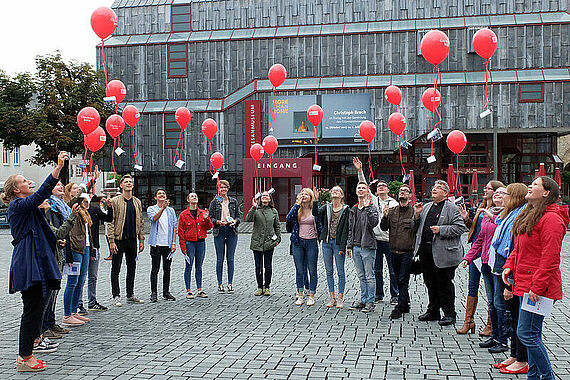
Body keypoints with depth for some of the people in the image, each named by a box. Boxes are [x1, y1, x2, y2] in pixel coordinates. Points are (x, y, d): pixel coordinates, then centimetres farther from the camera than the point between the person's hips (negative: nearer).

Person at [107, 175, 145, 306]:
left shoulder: (137, 202, 11)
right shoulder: (114, 201, -4)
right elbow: (110, 222, -8)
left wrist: (141, 240, 8)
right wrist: (111, 241, -14)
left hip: (132, 239, 5)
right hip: (119, 239, -5)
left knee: (132, 268, 11)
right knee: (116, 269, 1)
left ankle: (130, 295, 20)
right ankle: (116, 296, 8)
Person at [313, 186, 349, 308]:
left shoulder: (346, 210, -4)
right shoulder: (326, 207, 8)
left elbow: (345, 229, -8)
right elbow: (316, 213, -11)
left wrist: (342, 247, -12)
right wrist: (316, 200, -23)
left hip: (338, 243, -4)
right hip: (327, 242, 4)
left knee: (340, 272, 1)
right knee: (329, 271, 8)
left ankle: (340, 298, 9)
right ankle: (332, 298, 16)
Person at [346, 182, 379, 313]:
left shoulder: (372, 208, -3)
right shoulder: (353, 210, 15)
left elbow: (374, 223, -21)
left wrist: (367, 207, -21)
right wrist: (349, 245, 12)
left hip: (367, 246, -6)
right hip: (356, 247, 6)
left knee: (369, 276, -2)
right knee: (361, 276, 12)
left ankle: (370, 302, 3)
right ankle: (363, 300, 20)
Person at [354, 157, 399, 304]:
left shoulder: (394, 204, 4)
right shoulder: (373, 200, 8)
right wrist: (360, 171, -7)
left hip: (390, 241, -2)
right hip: (376, 240, 2)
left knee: (393, 271, 2)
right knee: (377, 270, 9)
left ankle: (394, 295, 13)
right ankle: (378, 294, 21)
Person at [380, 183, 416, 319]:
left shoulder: (414, 211, -3)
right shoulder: (392, 211, 9)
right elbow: (384, 228, 4)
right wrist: (385, 217, -14)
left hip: (407, 252, -5)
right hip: (395, 252, 5)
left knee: (403, 281, -5)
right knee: (399, 280, 14)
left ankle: (399, 308, -1)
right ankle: (406, 305, 27)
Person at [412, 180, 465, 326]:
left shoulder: (452, 209, -3)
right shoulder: (426, 207, 17)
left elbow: (460, 227, -11)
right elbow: (416, 228, 19)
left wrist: (441, 230, -18)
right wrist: (417, 215, 1)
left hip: (443, 253, -6)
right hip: (425, 251, 6)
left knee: (444, 284, 0)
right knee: (430, 283, 14)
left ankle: (449, 314, 12)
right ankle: (433, 311, 26)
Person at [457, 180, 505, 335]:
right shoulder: (482, 207, 16)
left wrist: (489, 216, -26)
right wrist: (466, 218, 6)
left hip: (488, 252, -8)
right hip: (476, 249, 8)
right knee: (472, 286, 11)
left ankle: (490, 325, 11)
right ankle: (469, 321, 19)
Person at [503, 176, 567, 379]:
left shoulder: (551, 219, -15)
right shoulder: (529, 215, 17)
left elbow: (550, 258, -19)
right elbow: (519, 247, 24)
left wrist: (537, 286, -21)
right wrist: (509, 265, 7)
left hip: (538, 286, -10)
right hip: (526, 284, 10)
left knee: (526, 334, -8)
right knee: (532, 334, 14)